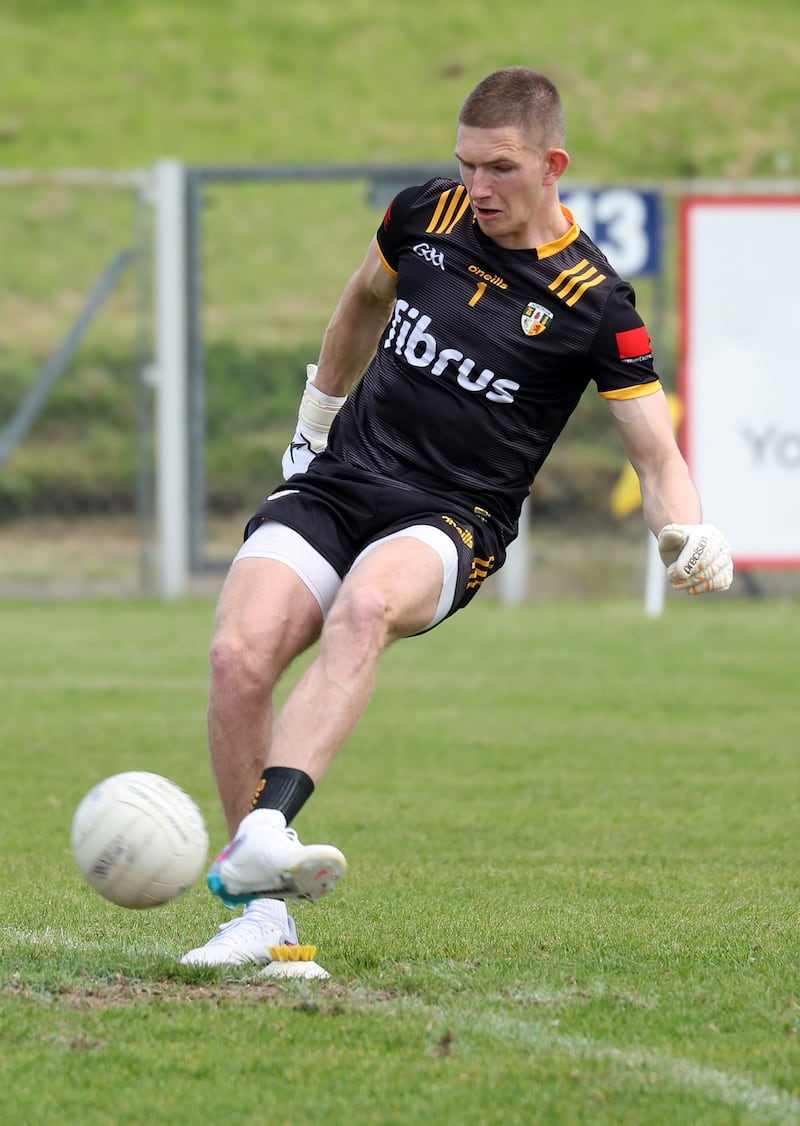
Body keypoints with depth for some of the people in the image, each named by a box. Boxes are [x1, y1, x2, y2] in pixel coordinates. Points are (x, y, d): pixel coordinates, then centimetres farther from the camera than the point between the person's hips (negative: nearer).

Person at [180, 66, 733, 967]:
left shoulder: (593, 304, -5)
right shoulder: (424, 217, 7)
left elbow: (655, 454, -2)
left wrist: (688, 537, -23)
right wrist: (317, 413, 38)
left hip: (451, 519, -4)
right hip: (335, 482, 4)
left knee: (364, 607, -40)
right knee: (238, 655, -24)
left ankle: (264, 832, -54)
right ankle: (261, 908, -15)